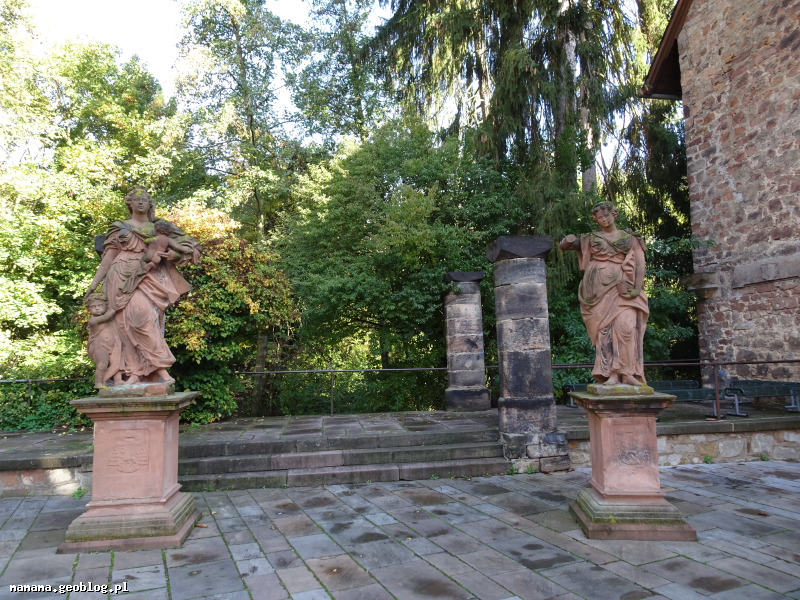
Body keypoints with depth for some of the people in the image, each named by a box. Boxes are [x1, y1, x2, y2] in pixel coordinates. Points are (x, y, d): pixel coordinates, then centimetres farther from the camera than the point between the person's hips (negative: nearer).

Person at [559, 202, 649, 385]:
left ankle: (628, 373, -15)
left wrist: (637, 288, -9)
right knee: (605, 328, -7)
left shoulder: (630, 238, 14)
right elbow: (562, 246, 17)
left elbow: (640, 265, 7)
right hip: (599, 288, 1)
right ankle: (611, 374, -7)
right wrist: (568, 240, -8)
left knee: (626, 326, -17)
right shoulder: (591, 238, 15)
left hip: (623, 288, 0)